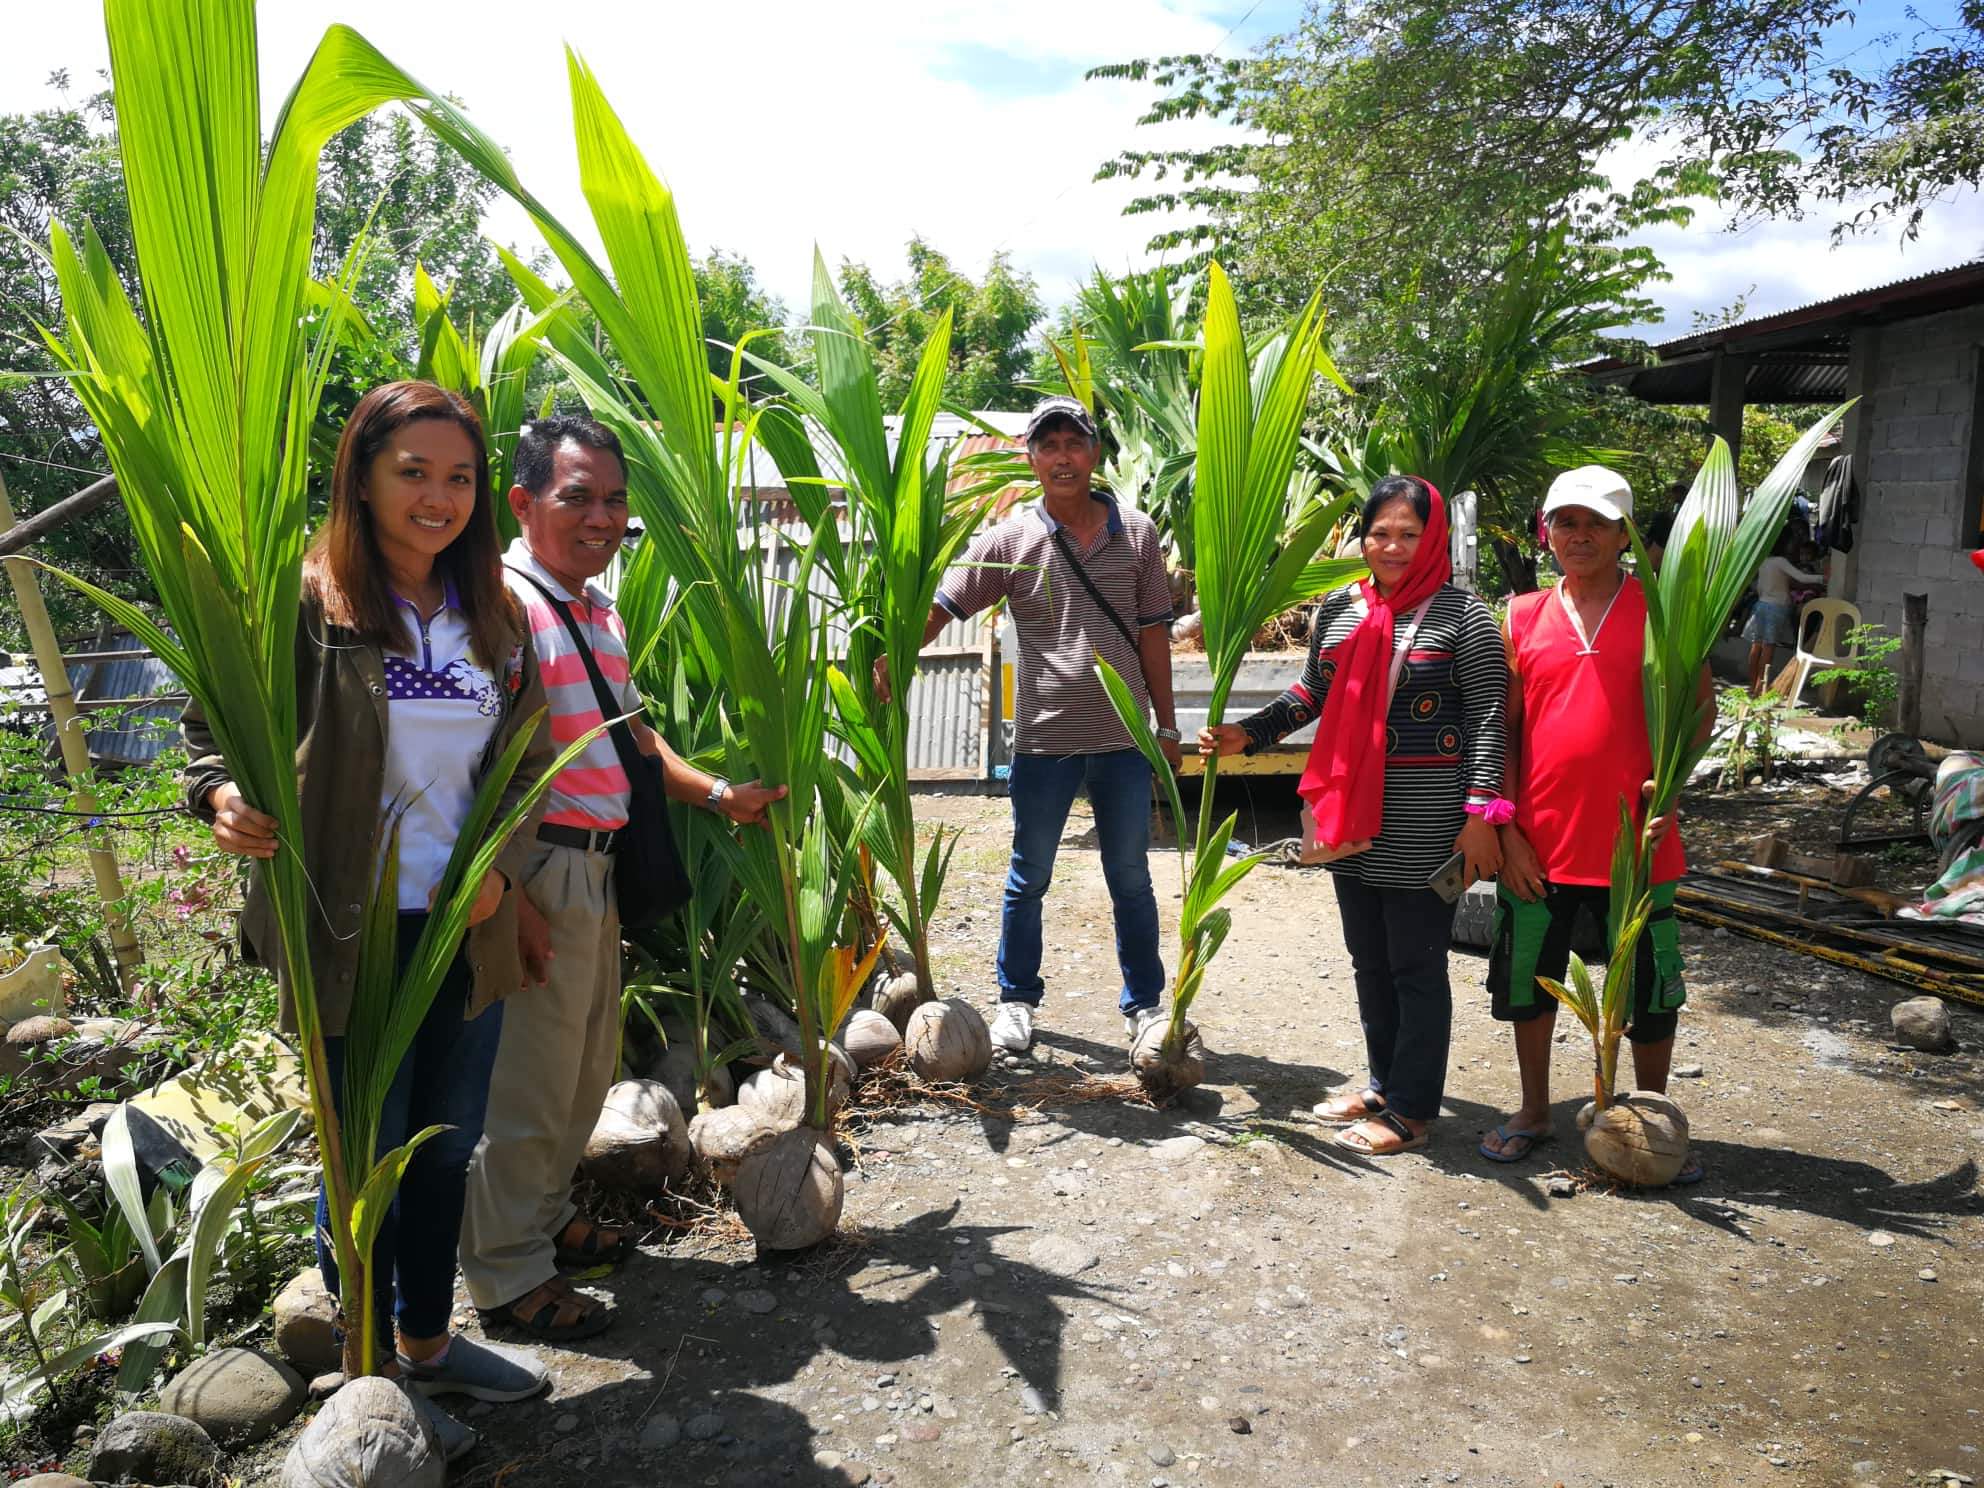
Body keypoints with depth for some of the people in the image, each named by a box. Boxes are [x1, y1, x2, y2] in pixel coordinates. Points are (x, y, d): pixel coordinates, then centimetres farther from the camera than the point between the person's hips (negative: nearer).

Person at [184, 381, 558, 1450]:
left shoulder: (492, 618, 4)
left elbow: (527, 759, 9)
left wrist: (500, 865, -6)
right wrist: (223, 798, -28)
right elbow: (214, 727, -6)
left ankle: (428, 1342, 41)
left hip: (468, 932, 5)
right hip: (356, 937, -5)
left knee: (446, 1149, 19)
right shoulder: (303, 605, -11)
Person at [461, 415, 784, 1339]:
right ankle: (506, 1275, 17)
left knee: (587, 1064, 20)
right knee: (528, 1079, 1)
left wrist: (715, 794, 11)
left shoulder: (600, 609, 15)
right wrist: (509, 896, -23)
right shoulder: (506, 601, -15)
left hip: (597, 868, 10)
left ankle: (546, 1216, 39)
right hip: (537, 869, -9)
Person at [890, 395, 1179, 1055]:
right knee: (1029, 878, 12)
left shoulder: (1137, 533, 4)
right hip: (1044, 737, -1)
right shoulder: (1010, 540, -2)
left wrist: (1167, 725, 7)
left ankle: (1143, 1004, 28)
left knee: (1131, 879, 13)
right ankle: (1016, 1000, 28)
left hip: (1125, 738, 2)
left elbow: (1153, 633, 7)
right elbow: (941, 607, -8)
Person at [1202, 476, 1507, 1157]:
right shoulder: (1339, 609, 8)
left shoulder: (1462, 615, -7)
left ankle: (1411, 1110, 16)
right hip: (1352, 816, 6)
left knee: (1416, 964, 4)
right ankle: (1382, 1083, 33)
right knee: (1369, 959, 17)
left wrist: (1480, 813, -16)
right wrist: (1246, 733, 8)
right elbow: (1313, 694, 19)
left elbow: (1488, 718, -9)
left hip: (1424, 821, -6)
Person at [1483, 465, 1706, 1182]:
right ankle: (1534, 1111, 32)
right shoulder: (1522, 618, 4)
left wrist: (1669, 781, -14)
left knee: (1649, 991, 10)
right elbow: (1504, 729, 4)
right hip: (1538, 843, 2)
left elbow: (1699, 707, 4)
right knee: (1528, 980, 13)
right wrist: (1507, 828, -2)